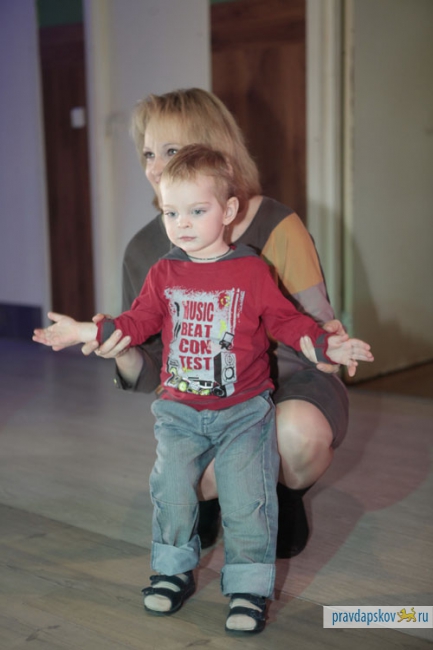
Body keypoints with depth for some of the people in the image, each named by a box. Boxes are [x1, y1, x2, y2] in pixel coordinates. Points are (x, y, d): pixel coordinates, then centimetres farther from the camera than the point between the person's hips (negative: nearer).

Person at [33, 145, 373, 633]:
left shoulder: (252, 271, -4)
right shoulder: (164, 274, 4)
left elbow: (286, 320, -2)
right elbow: (138, 322, 11)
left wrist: (327, 346, -15)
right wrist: (83, 331, 7)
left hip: (243, 411, -2)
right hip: (180, 411, 3)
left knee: (246, 499, -7)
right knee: (171, 490, 0)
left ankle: (249, 585, 8)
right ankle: (174, 570, 22)